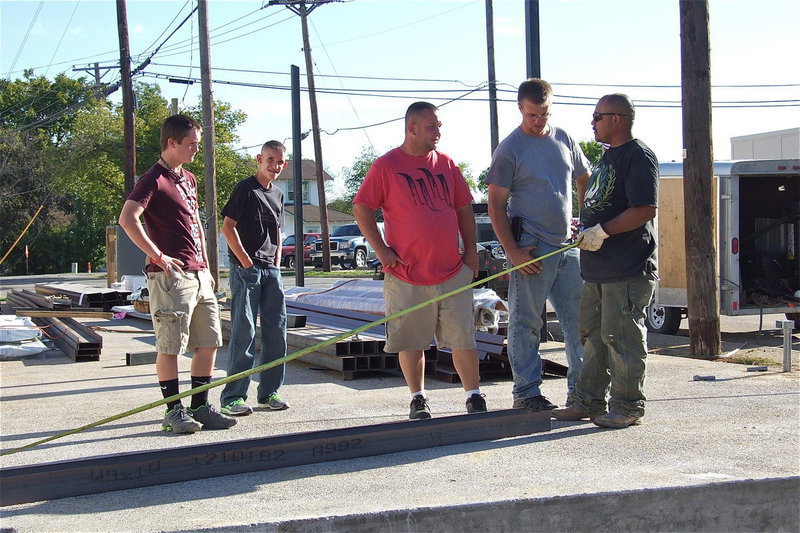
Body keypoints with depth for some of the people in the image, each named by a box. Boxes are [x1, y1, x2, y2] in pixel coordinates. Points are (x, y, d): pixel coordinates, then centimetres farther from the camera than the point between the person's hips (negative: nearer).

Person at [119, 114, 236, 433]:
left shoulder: (189, 179, 19)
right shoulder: (154, 179, -9)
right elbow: (127, 219, -21)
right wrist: (158, 256, -21)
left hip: (198, 275, 9)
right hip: (171, 275, -9)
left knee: (209, 342, 9)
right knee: (170, 346, -2)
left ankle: (200, 407, 18)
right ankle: (174, 411, 5)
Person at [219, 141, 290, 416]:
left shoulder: (278, 194, 17)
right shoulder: (245, 189, -5)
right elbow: (228, 227, -10)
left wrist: (277, 263, 12)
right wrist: (246, 261, -14)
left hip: (271, 270, 7)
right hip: (246, 268, -7)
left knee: (276, 331, 7)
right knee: (244, 332, -8)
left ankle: (269, 392, 16)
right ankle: (233, 396, -3)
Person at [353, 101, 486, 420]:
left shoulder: (446, 164, 10)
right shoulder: (386, 166, -2)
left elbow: (464, 209, 16)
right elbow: (361, 209, -1)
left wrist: (471, 251, 9)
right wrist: (382, 250, -8)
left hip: (453, 272, 3)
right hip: (407, 275, -3)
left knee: (464, 340, 3)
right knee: (411, 343, 6)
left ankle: (474, 396, 13)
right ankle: (418, 399, 20)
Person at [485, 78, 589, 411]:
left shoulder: (563, 139, 11)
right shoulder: (510, 149, -4)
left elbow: (586, 181, 24)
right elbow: (496, 204, -7)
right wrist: (512, 251, -14)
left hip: (568, 245, 6)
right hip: (531, 248, -5)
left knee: (579, 319, 8)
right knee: (526, 324, 0)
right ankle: (526, 392, 8)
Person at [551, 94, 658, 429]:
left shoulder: (638, 156, -12)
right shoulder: (608, 157, 20)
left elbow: (645, 210, -21)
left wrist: (603, 231, -20)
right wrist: (584, 227, 16)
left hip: (628, 270, -10)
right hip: (597, 268, 10)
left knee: (622, 337, -4)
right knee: (593, 335, 13)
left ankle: (627, 407, 6)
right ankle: (589, 401, 21)